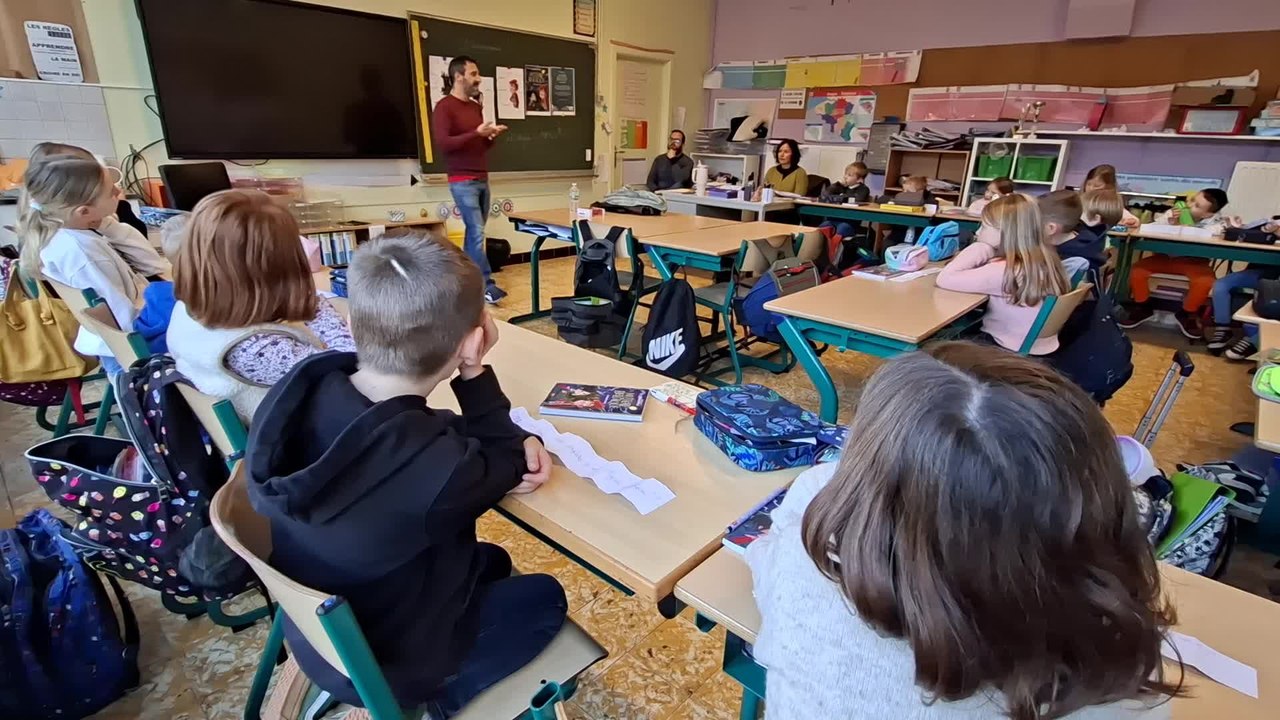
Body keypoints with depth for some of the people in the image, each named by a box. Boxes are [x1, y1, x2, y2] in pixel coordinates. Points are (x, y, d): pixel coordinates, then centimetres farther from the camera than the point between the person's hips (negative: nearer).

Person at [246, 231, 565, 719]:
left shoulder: (305, 387, -21)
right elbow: (505, 465, -17)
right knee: (546, 597, 15)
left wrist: (513, 443, -16)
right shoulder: (440, 469, -41)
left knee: (492, 562, 23)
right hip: (385, 664, -6)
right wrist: (476, 370, -22)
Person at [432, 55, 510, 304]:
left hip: (482, 179, 8)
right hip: (462, 181, -8)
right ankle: (487, 285, -9)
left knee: (474, 231, 8)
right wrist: (476, 133, -20)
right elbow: (443, 143, -18)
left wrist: (492, 136, 1)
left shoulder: (476, 107, 17)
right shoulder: (444, 107, -7)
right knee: (477, 232, -11)